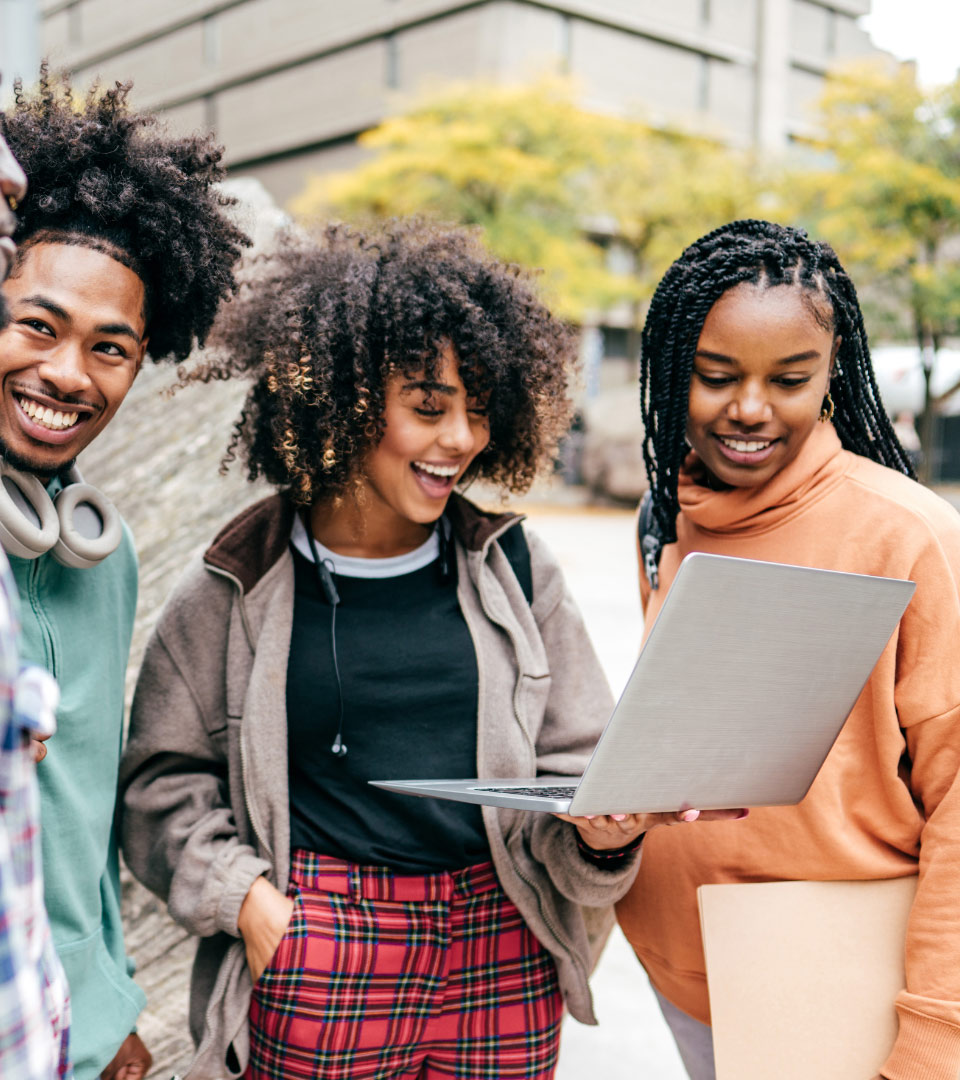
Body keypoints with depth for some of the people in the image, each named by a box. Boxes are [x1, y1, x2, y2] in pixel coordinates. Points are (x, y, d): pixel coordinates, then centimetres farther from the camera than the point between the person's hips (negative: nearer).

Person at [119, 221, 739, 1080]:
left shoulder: (512, 565, 5)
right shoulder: (238, 589, -2)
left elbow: (575, 760, 10)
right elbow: (166, 780, 6)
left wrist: (598, 827, -11)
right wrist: (245, 898, -7)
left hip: (504, 951, 3)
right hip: (318, 960, -2)